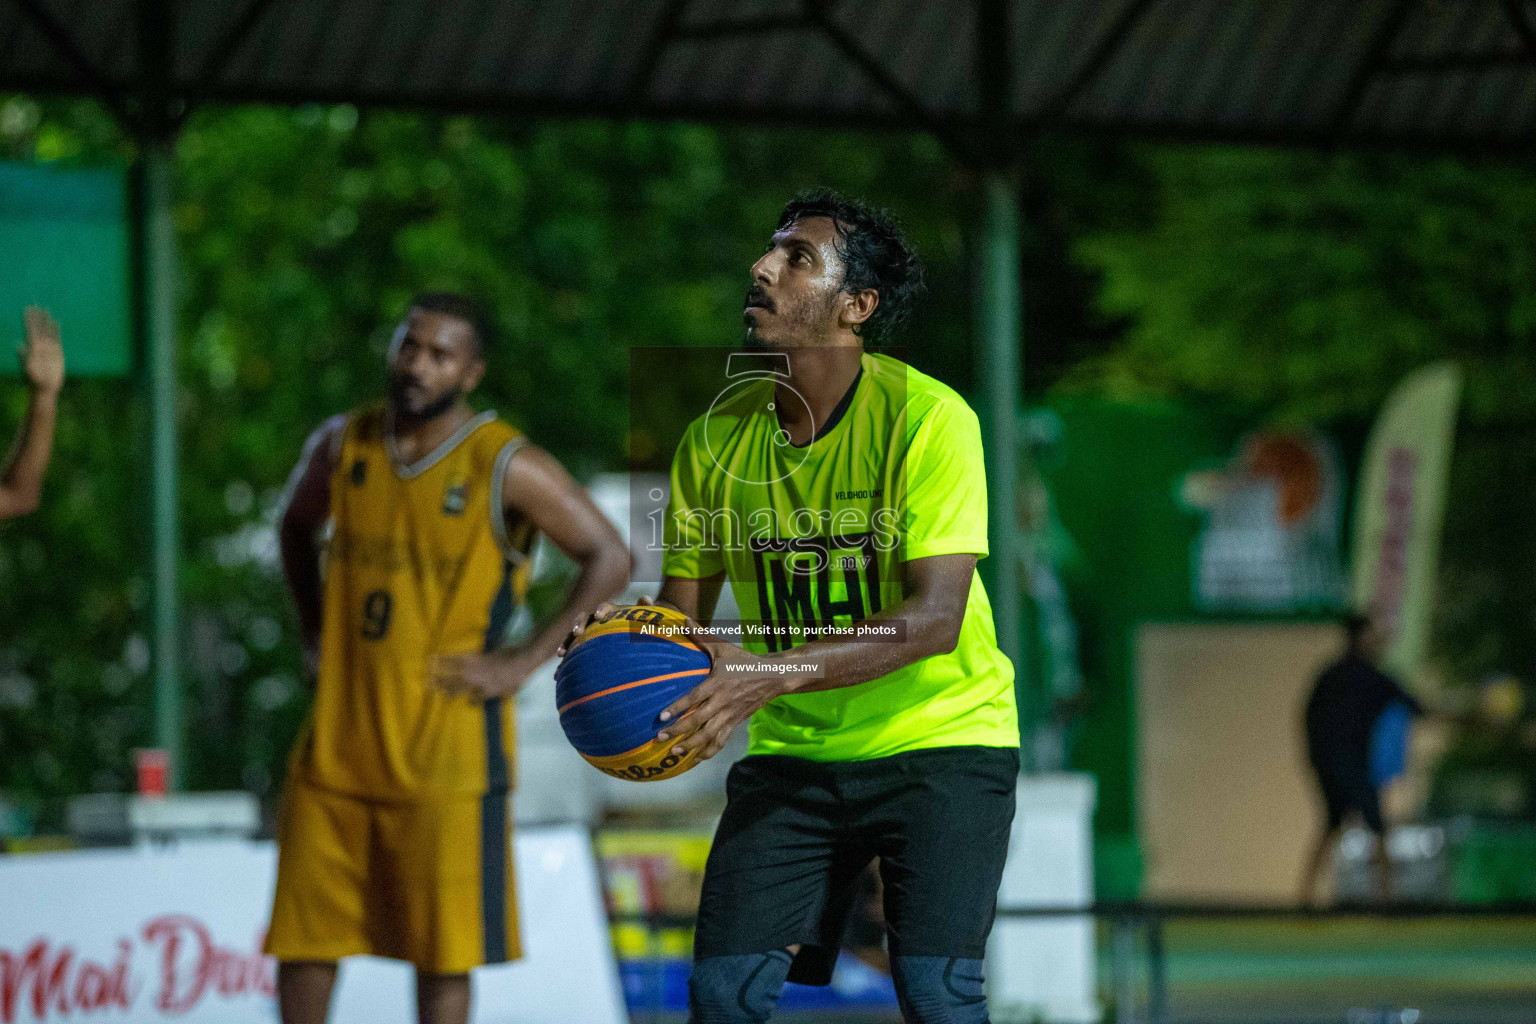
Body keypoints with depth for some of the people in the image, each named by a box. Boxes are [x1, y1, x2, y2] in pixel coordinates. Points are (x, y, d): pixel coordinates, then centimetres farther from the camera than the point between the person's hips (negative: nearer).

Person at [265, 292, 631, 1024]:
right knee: (302, 932, 7)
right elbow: (297, 526, 25)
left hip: (448, 741, -5)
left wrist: (525, 662, -12)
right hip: (339, 737, 5)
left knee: (442, 950, 0)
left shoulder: (504, 468, -10)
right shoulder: (343, 446, 4)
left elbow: (610, 560, -9)